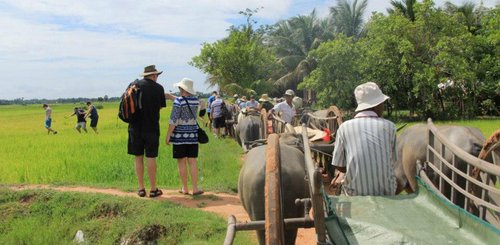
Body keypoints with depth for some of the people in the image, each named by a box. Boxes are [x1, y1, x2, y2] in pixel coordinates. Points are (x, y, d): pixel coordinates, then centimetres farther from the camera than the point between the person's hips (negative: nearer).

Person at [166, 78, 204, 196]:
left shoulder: (178, 101, -13)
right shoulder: (195, 100, 2)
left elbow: (173, 120, -15)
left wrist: (168, 135, -8)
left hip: (180, 134, -4)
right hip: (192, 134, 4)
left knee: (181, 162, 5)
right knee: (192, 161, 6)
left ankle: (185, 188, 11)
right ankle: (195, 188, 5)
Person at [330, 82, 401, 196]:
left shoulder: (344, 127, -4)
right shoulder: (389, 126, -2)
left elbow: (338, 165, 1)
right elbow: (392, 160, 7)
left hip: (355, 193, 0)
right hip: (387, 192, 1)